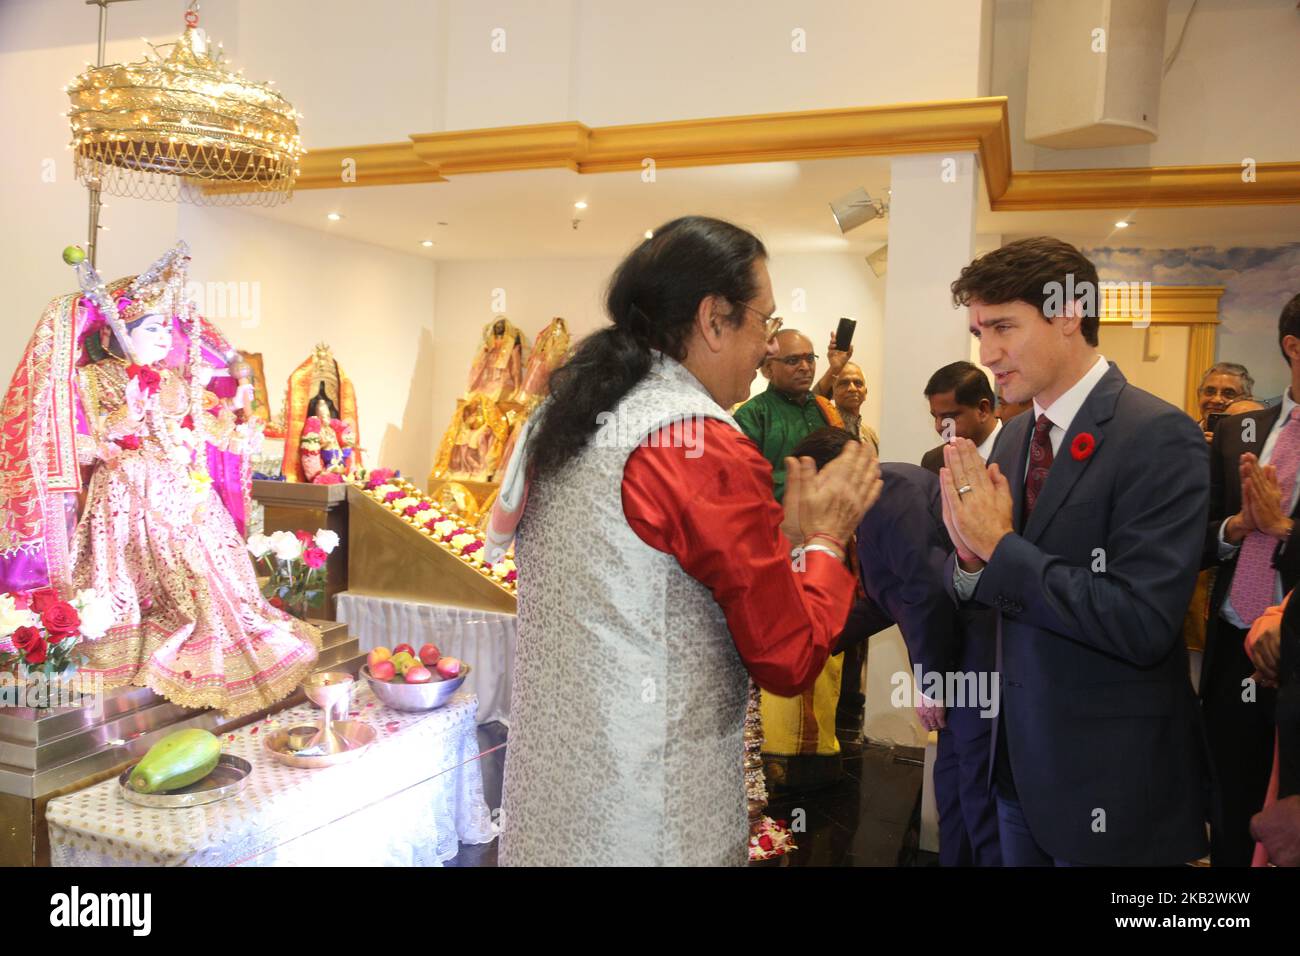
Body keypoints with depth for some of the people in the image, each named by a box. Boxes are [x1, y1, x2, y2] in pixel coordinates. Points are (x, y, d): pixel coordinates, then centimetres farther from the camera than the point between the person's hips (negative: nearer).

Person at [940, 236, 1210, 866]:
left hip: (1109, 774, -6)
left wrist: (1000, 544, -22)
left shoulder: (1159, 437, -18)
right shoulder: (1013, 436, 3)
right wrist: (970, 556, -16)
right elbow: (978, 588, 6)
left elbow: (1144, 623, -26)